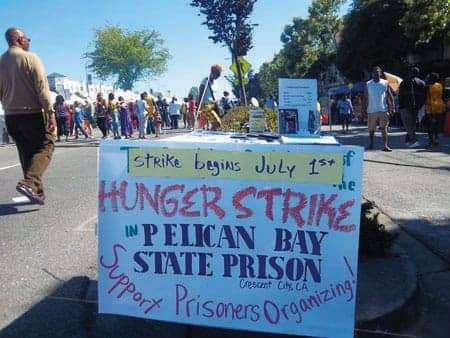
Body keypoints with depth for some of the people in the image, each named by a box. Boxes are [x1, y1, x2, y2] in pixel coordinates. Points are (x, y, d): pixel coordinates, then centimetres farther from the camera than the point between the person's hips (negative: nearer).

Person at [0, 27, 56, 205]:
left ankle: (37, 192, 15)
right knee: (45, 146, 1)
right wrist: (50, 113, -14)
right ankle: (29, 182, -21)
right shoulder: (30, 58, -8)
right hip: (32, 114, -6)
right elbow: (42, 88, -15)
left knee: (26, 152, 13)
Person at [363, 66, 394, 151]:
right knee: (371, 129, 9)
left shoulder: (385, 83, 6)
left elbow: (389, 96, 8)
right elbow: (365, 98, 8)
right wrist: (365, 109, 1)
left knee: (384, 128, -10)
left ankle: (385, 145, -14)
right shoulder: (368, 84, 8)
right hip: (371, 110, 1)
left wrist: (390, 107, -1)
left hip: (383, 110, -1)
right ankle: (371, 144, 24)